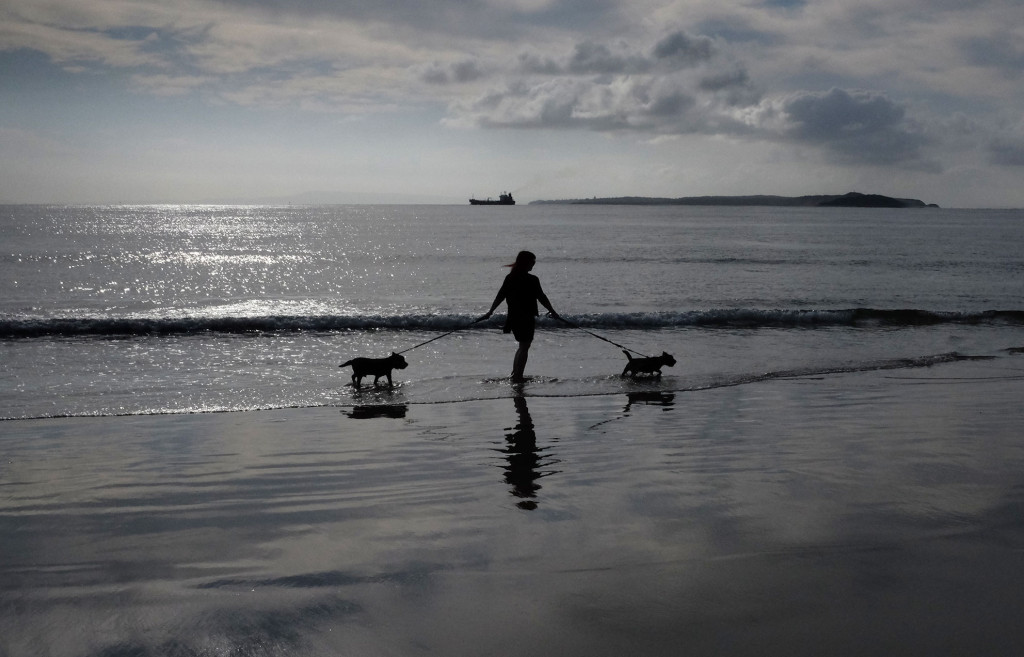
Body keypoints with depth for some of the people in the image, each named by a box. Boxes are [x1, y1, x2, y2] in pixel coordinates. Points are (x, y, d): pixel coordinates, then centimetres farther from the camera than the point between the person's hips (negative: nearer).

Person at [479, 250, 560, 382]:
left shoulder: (510, 278, 4)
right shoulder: (532, 280, -14)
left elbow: (500, 296, 7)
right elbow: (541, 297, -9)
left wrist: (490, 311, 14)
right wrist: (552, 311, 2)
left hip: (513, 317, 7)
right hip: (526, 319, -7)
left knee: (523, 346, 21)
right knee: (524, 347, 2)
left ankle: (514, 375, 24)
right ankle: (518, 377, -1)